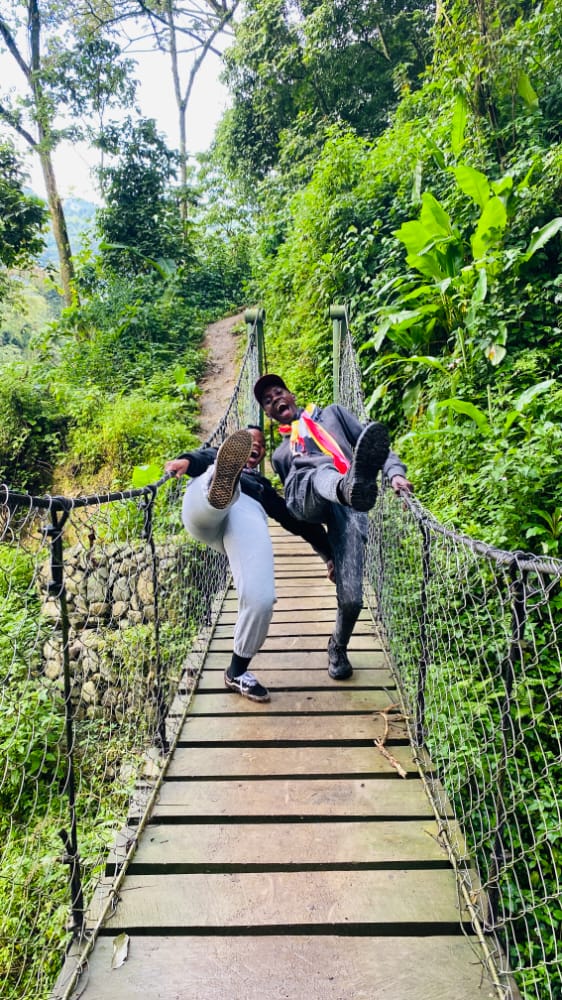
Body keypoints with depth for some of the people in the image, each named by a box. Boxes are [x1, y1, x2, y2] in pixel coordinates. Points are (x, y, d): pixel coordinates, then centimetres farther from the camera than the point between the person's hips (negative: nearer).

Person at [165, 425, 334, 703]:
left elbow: (295, 519, 36)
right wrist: (187, 460, -12)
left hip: (248, 515, 1)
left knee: (261, 600, -22)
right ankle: (222, 481, -75)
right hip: (203, 509, -1)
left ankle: (237, 671, -1)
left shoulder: (263, 486, 46)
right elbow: (202, 457, 14)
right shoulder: (217, 459, 41)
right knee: (218, 471, -36)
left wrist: (328, 552, 24)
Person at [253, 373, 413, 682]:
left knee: (351, 599, -15)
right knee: (322, 473, -37)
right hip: (307, 497, 1)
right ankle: (351, 486, -72)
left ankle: (337, 648, 14)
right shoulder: (281, 454, 39)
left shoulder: (332, 413, 33)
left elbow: (373, 445, 21)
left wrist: (395, 472, 1)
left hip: (347, 508, -1)